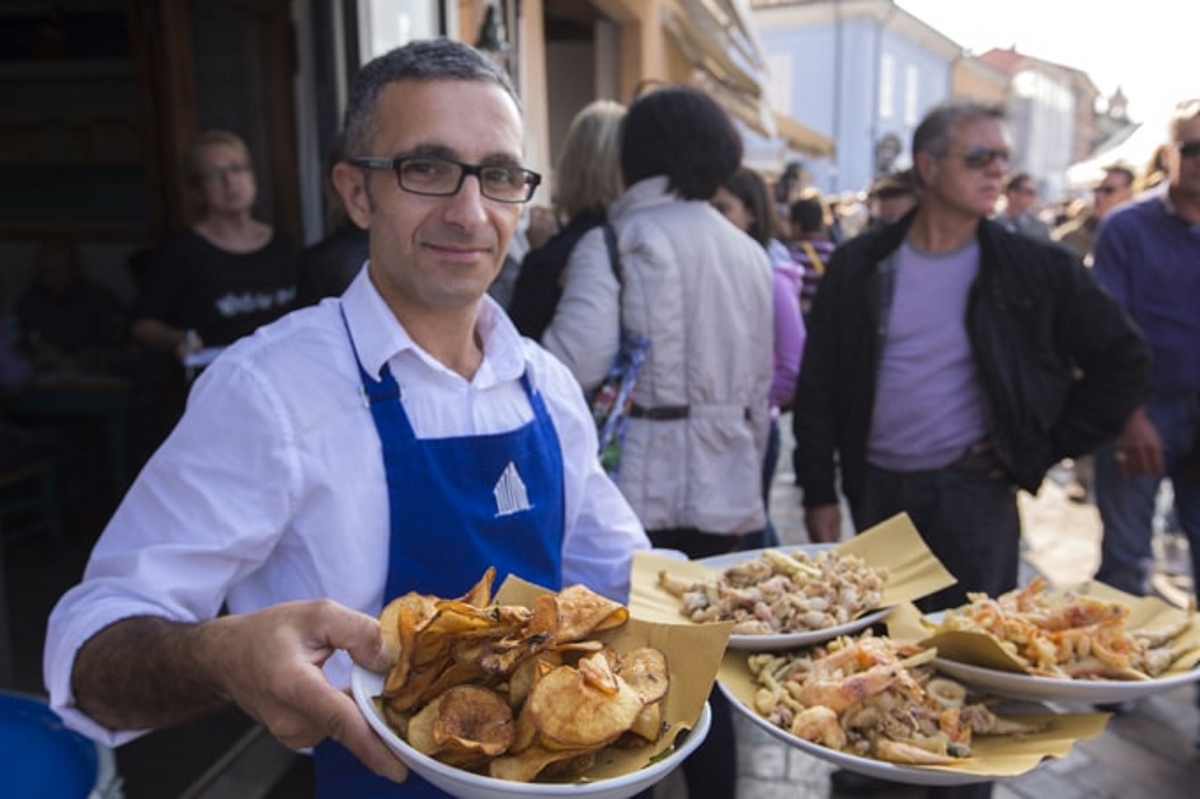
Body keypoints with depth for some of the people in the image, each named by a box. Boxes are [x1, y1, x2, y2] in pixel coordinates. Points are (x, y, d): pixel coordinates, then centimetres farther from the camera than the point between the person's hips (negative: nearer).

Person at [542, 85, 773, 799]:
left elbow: (576, 361, -22)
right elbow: (760, 387, 14)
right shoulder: (749, 253, 11)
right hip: (727, 498, 5)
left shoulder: (615, 243, -6)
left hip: (640, 496, -5)